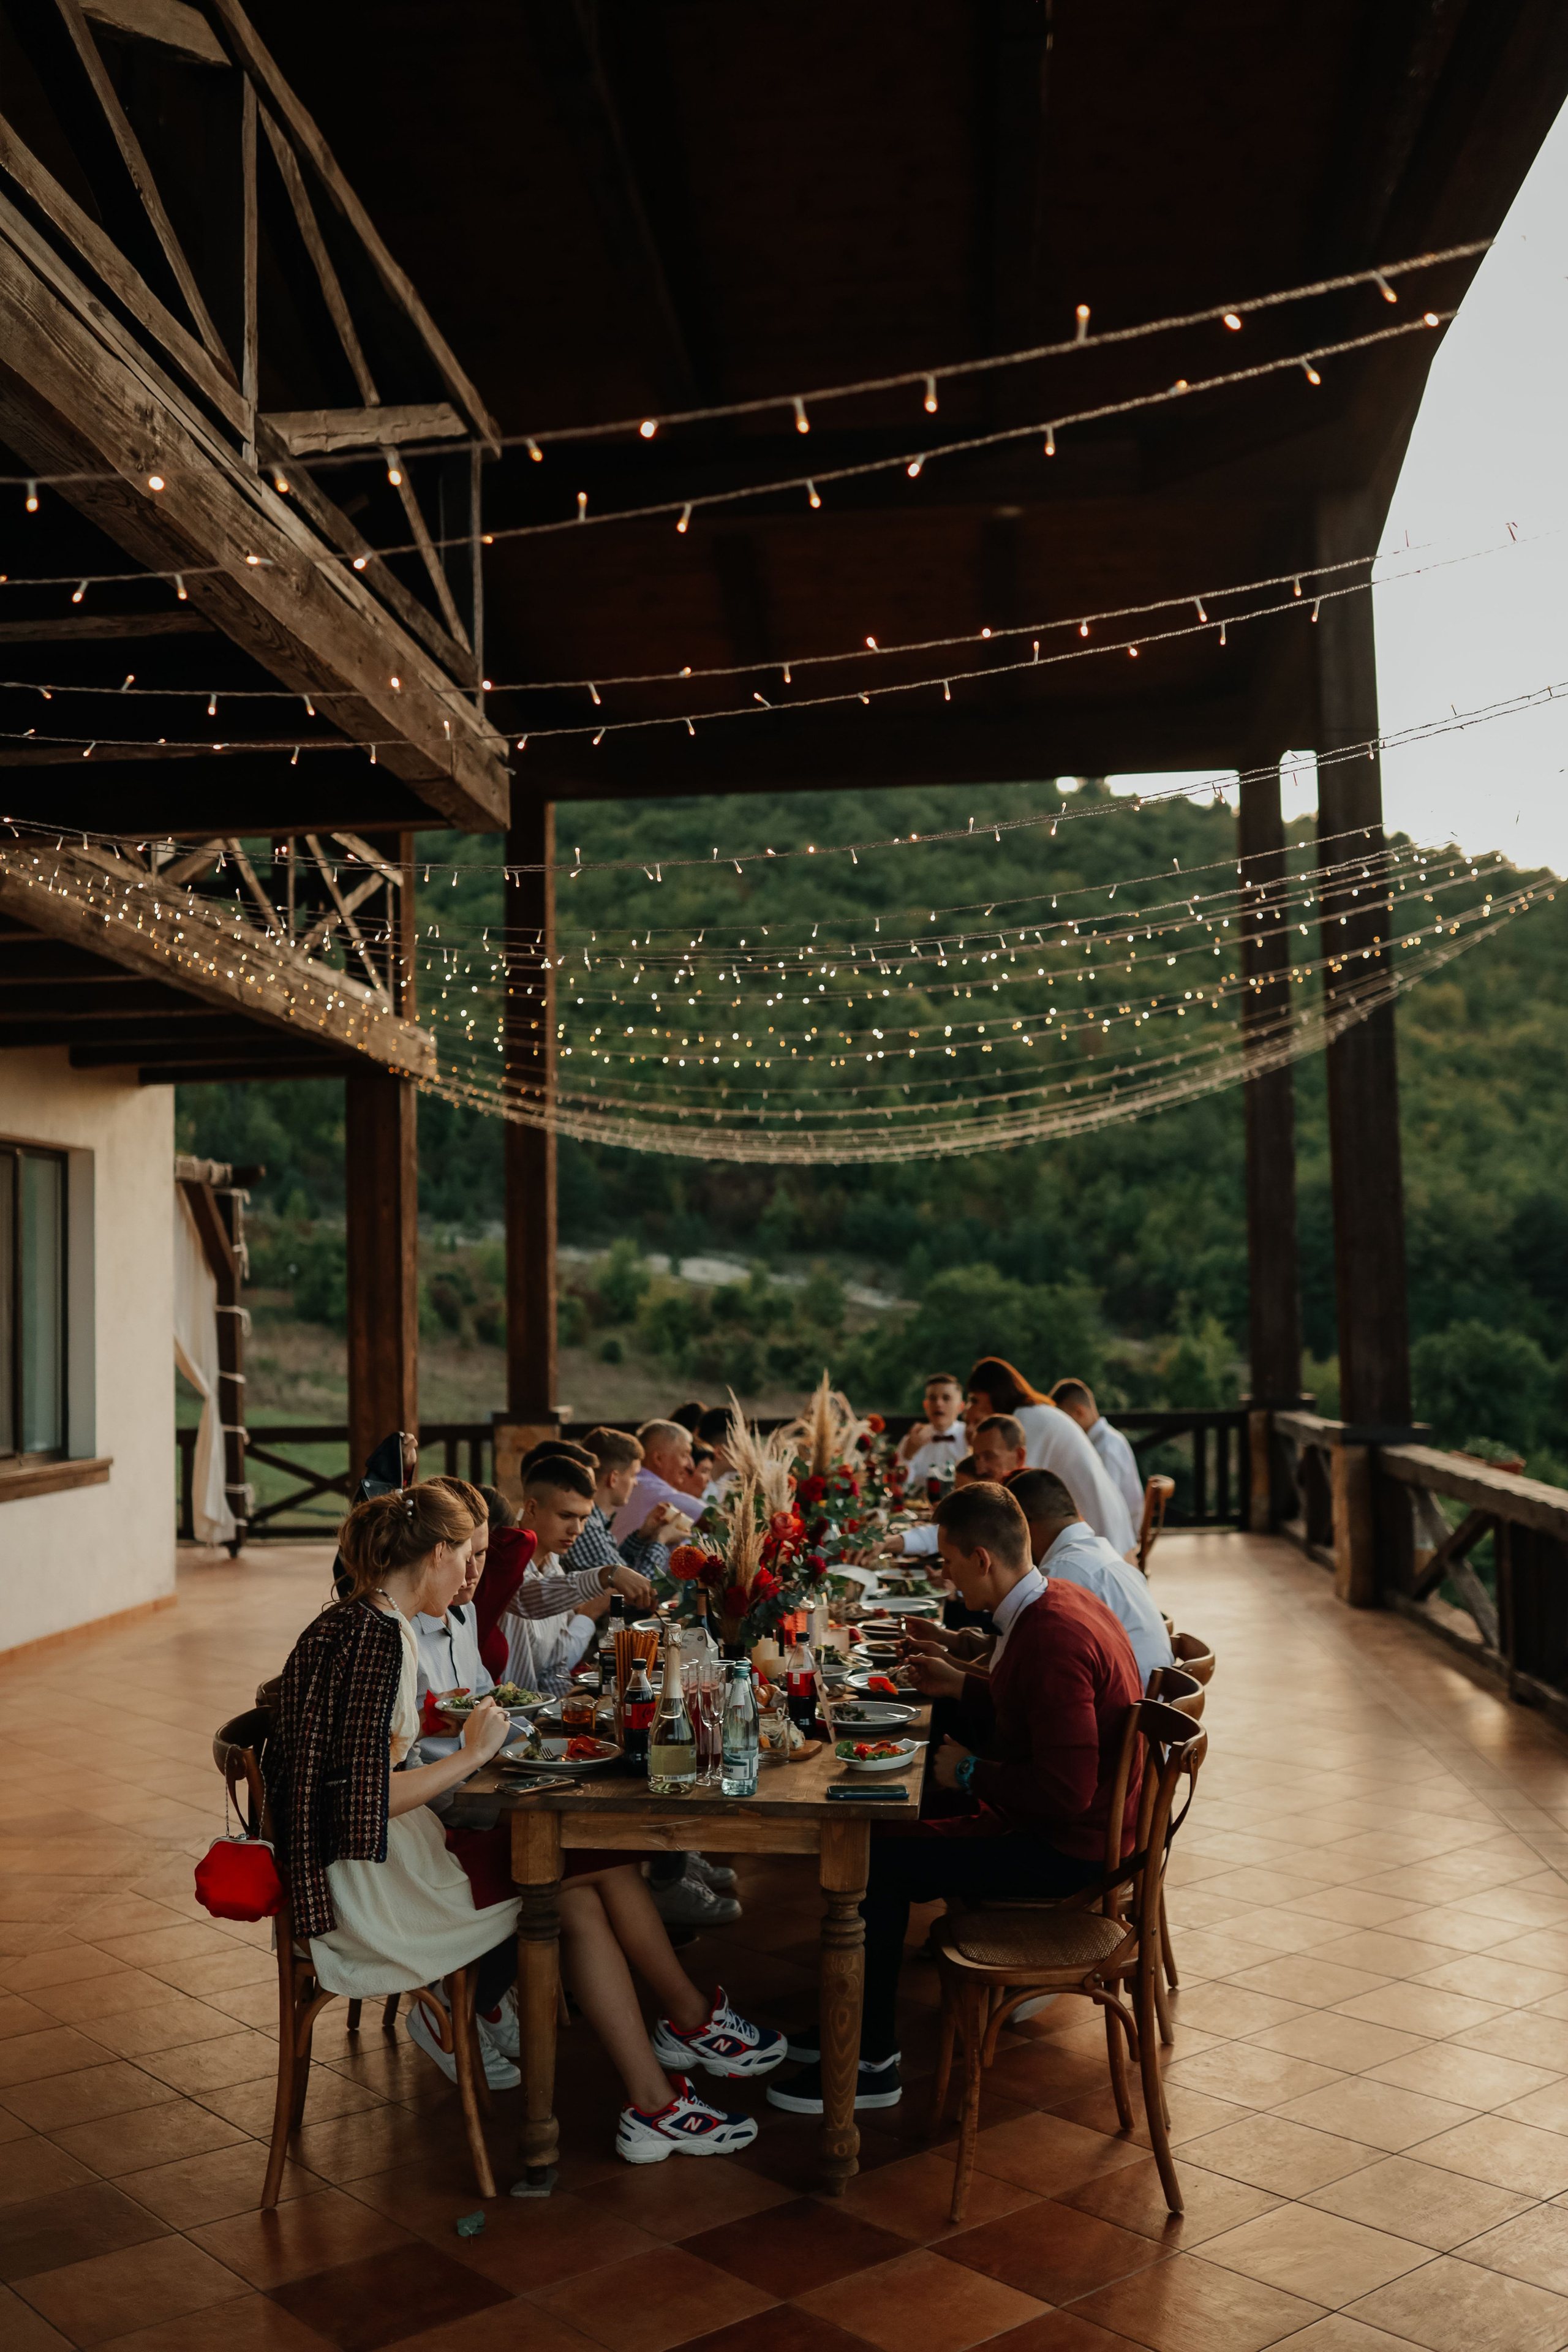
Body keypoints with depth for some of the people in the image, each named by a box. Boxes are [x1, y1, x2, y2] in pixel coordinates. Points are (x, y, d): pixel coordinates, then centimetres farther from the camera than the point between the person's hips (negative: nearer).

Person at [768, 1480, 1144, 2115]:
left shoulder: (1050, 1638, -28)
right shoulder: (1061, 1601, 4)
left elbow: (1065, 1791, -31)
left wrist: (971, 1773, -18)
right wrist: (961, 1685, 15)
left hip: (1066, 1849, -10)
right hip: (1083, 1830, 10)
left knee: (878, 1861, -7)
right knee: (888, 1833, 15)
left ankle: (870, 2061, 7)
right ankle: (860, 2023, 26)